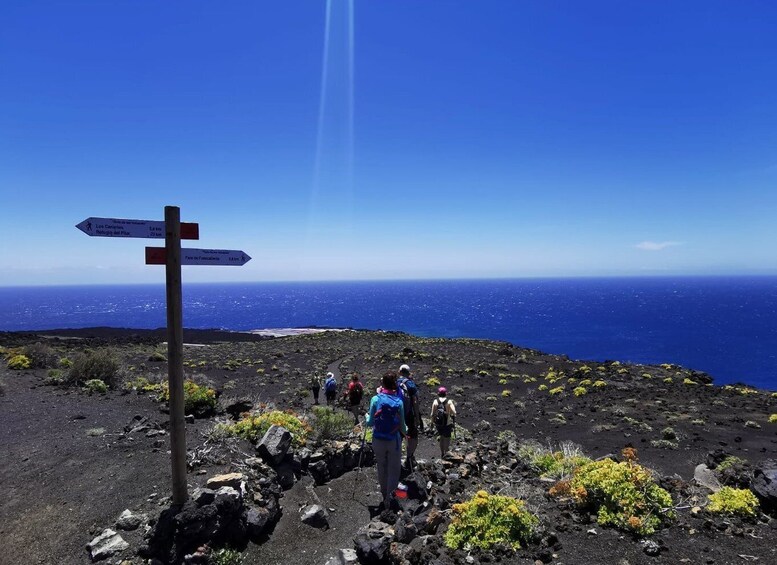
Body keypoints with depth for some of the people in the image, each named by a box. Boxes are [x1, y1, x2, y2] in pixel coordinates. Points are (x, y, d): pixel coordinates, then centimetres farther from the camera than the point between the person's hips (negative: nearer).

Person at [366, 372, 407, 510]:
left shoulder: (375, 399, -10)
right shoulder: (398, 401, -9)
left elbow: (370, 422, -7)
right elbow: (402, 425, -3)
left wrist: (367, 417, 16)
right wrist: (406, 432, 19)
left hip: (378, 440, 1)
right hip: (394, 440, -1)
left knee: (381, 469, 18)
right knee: (394, 470, 13)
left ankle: (384, 494, 32)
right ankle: (389, 498, 10)